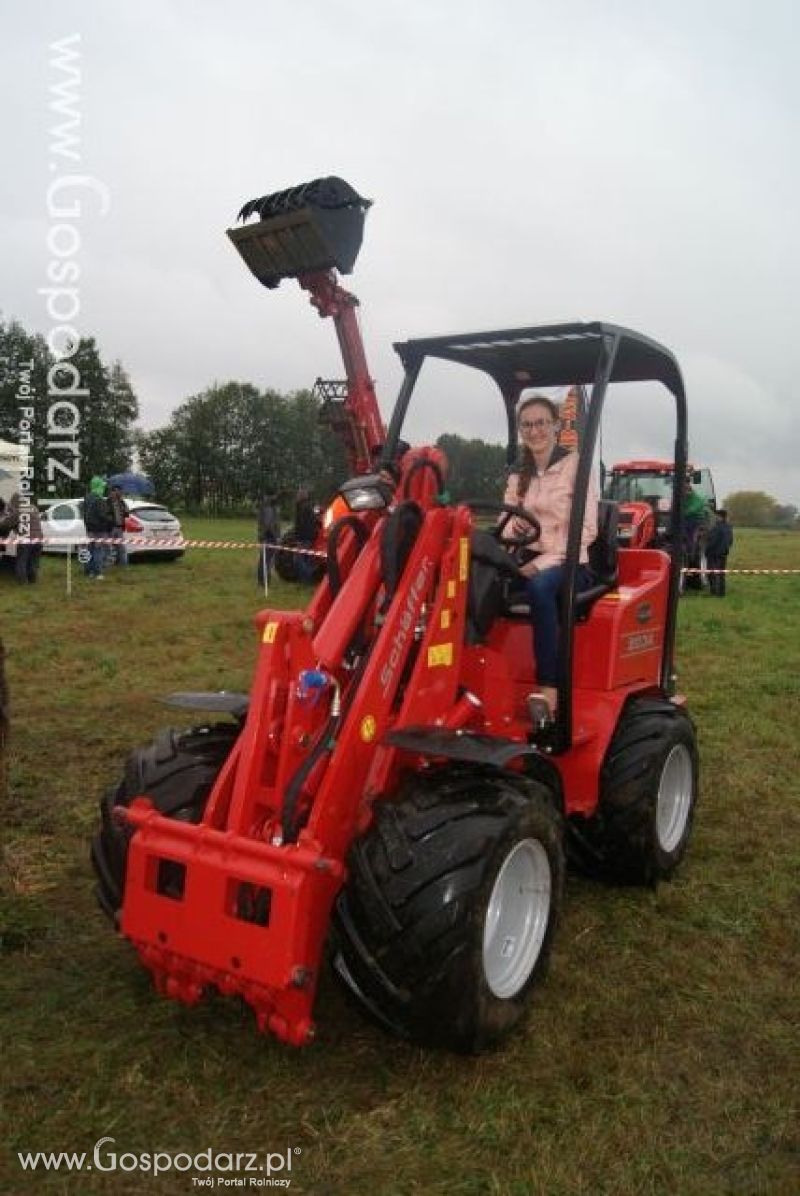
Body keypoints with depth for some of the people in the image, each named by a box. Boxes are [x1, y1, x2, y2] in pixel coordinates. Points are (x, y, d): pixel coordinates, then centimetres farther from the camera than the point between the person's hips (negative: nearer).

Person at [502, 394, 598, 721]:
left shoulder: (575, 464, -3)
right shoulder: (518, 473, 14)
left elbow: (587, 530, -10)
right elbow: (505, 523, 11)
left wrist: (544, 562, -18)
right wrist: (512, 528, -13)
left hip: (569, 565, -4)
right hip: (528, 561, 5)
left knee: (540, 585, -39)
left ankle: (549, 690, -39)